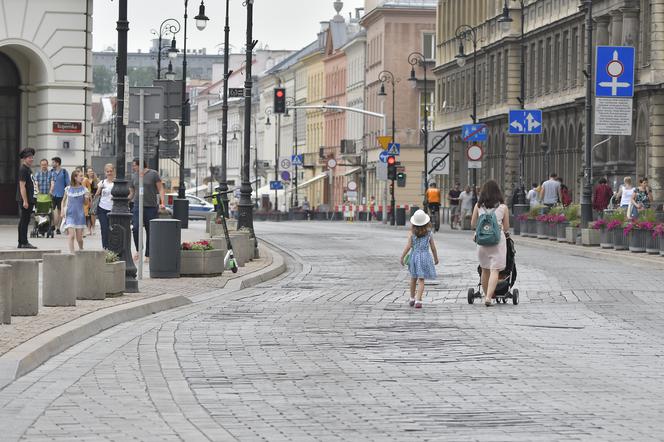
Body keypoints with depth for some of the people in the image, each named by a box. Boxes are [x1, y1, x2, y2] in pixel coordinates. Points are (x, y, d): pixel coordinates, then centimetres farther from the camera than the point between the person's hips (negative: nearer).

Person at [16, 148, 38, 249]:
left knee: (25, 222, 12)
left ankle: (22, 243, 16)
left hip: (29, 200, 10)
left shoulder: (29, 169, 18)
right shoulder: (23, 169, -12)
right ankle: (23, 243, -5)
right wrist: (25, 201, -21)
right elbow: (22, 186, -17)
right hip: (24, 200, -10)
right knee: (23, 221, -6)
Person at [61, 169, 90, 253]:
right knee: (71, 236, -14)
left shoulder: (83, 189, 0)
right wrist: (63, 210, 0)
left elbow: (86, 204, 6)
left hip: (80, 215, 1)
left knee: (79, 238, 5)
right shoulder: (68, 189, 0)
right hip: (70, 215, -1)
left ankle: (81, 251, 31)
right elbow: (64, 201, 13)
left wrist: (87, 198, -14)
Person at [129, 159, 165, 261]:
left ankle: (148, 255, 12)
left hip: (151, 207, -2)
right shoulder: (134, 176, 12)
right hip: (138, 206, 2)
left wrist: (162, 203, -13)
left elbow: (160, 189, -2)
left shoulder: (153, 174, 0)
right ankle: (138, 250, 1)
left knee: (150, 232, 2)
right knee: (135, 228, -17)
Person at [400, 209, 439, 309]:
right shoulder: (429, 234, -4)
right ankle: (418, 300, -12)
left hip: (414, 256, 1)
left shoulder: (412, 234, -6)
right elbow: (433, 248, 1)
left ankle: (412, 299, 30)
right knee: (421, 280, -1)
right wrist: (436, 258, 15)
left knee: (413, 278, 19)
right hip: (424, 257, -1)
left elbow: (408, 246, -11)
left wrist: (402, 257, -4)